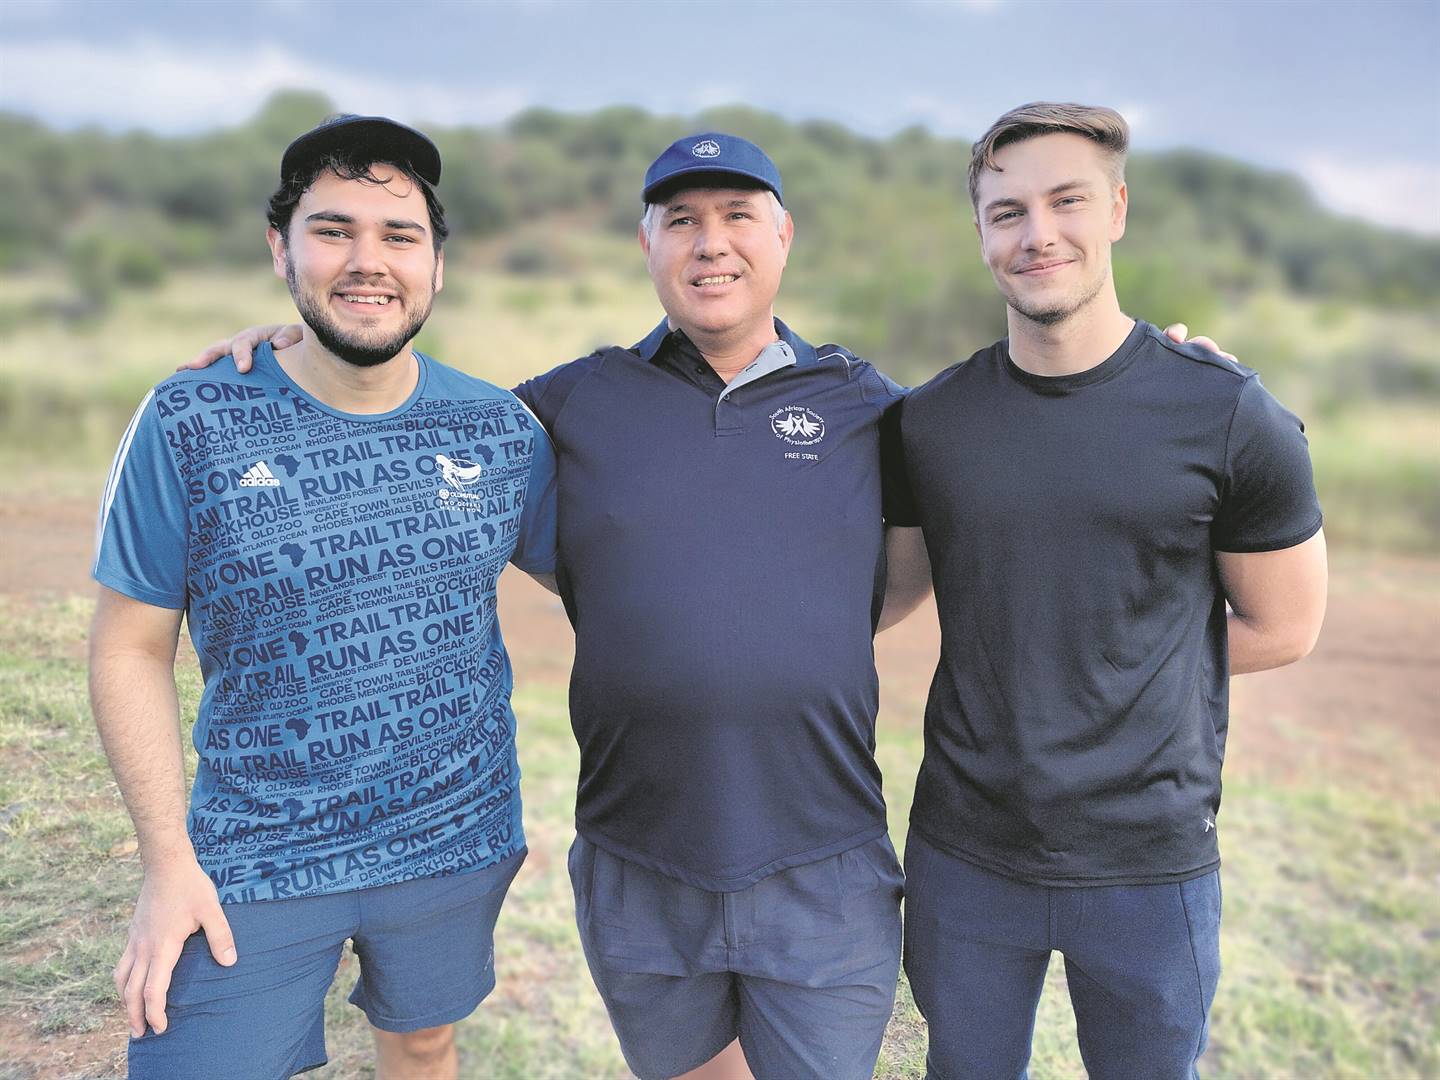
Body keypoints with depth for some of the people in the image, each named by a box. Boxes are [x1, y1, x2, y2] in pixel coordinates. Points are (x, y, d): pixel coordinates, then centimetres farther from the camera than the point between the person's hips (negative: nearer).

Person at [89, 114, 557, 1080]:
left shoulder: (501, 431, -6)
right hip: (254, 863, -2)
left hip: (457, 844, 3)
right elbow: (132, 650, -6)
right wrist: (169, 863, -8)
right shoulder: (190, 426, -12)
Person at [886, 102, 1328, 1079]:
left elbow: (1281, 628, 0)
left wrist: (1103, 664, -1)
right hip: (964, 856, 2)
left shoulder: (1229, 417, -10)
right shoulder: (928, 422, -3)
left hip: (1149, 867, -1)